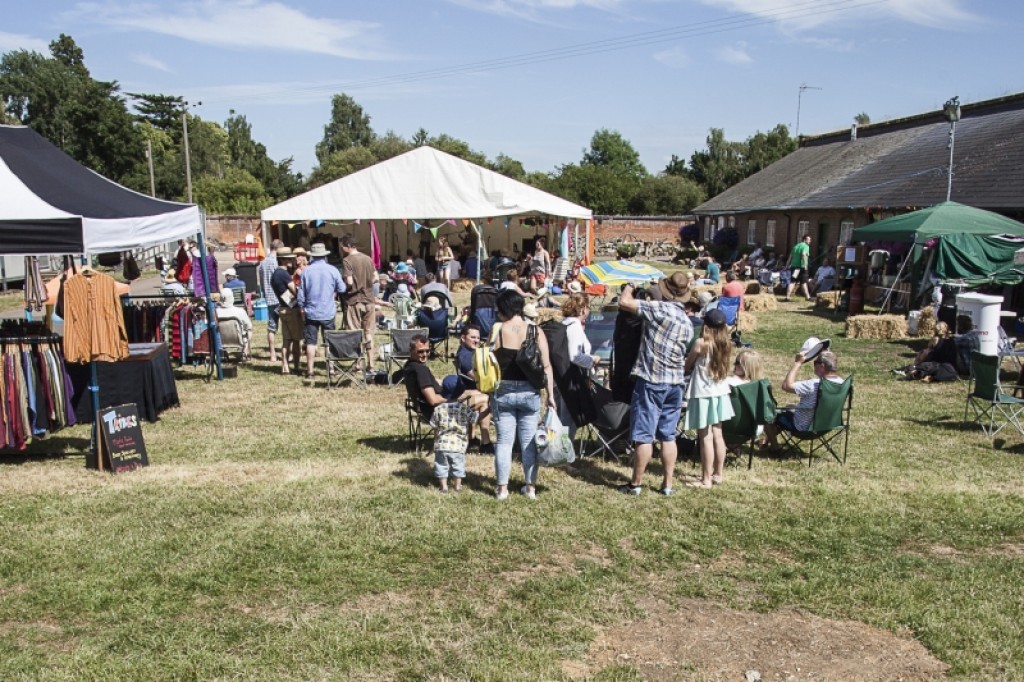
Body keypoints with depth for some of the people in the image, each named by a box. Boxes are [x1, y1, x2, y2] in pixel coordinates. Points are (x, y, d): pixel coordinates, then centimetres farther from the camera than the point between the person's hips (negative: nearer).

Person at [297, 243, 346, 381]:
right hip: (328, 312, 0)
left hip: (311, 312, 0)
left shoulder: (306, 271, -4)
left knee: (310, 342, 4)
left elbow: (301, 294, -1)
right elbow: (342, 289, 2)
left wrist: (302, 310, 9)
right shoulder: (332, 270, -5)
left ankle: (310, 371, 5)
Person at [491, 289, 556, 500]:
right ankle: (530, 487, 19)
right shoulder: (536, 332, -4)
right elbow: (546, 366, -5)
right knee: (529, 441, 10)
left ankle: (502, 488, 12)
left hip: (503, 392, -1)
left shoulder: (497, 331, -7)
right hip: (529, 393, 1)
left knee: (504, 440, 7)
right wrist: (551, 395, 1)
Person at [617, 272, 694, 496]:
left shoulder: (659, 309, -13)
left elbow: (624, 302, -14)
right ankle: (667, 484, 16)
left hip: (652, 380, -6)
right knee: (668, 436, 12)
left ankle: (636, 484, 9)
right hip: (676, 382, 6)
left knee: (644, 436, 1)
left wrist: (629, 287, 5)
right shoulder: (688, 323, 9)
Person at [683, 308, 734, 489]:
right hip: (720, 393, 6)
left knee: (706, 437, -2)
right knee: (717, 435, 14)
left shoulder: (701, 343, -15)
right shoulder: (727, 344, 1)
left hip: (703, 394, -6)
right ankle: (718, 474, 24)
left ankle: (706, 479, 3)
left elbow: (687, 366, -3)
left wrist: (695, 362, 17)